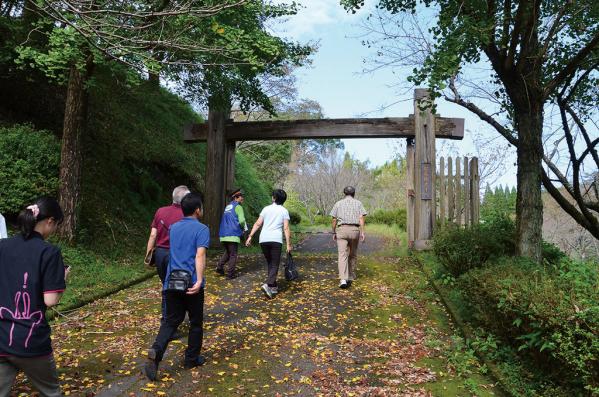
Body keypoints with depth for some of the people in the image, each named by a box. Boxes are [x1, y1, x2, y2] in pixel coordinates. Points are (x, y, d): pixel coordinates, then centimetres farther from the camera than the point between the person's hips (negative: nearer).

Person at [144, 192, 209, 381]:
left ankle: (156, 351, -13)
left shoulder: (173, 228, 11)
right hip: (191, 284, -5)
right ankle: (191, 358, 23)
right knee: (196, 322, 12)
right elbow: (200, 255, -20)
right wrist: (199, 281, -26)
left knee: (171, 320, 10)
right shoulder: (202, 229, -8)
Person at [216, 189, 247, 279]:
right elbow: (242, 221, -17)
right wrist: (243, 228, 5)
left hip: (223, 234, 7)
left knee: (227, 252, 22)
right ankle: (230, 274, 1)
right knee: (233, 255, 1)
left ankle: (220, 267, 8)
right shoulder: (238, 207, -6)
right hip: (233, 235, -7)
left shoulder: (227, 207, 19)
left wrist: (241, 228, 21)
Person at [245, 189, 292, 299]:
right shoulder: (284, 211, 5)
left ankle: (274, 287, 24)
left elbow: (258, 224, 4)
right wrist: (288, 244, -2)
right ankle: (268, 285, -21)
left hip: (263, 240, 3)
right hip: (276, 240, -3)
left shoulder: (266, 209, 11)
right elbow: (286, 229, -3)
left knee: (270, 263, 17)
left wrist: (250, 236, 5)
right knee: (275, 265, 0)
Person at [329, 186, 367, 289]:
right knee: (353, 255, 17)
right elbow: (361, 218, -3)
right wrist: (362, 232, -7)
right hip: (354, 230, 1)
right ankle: (351, 277, 25)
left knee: (343, 255, -8)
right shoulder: (358, 203, 9)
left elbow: (334, 220, 7)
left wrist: (334, 233, 15)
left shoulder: (338, 203, 10)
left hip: (342, 230, -1)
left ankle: (343, 279, -22)